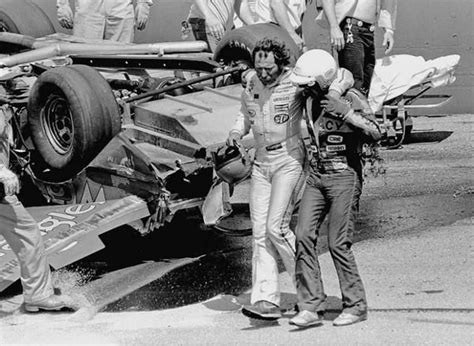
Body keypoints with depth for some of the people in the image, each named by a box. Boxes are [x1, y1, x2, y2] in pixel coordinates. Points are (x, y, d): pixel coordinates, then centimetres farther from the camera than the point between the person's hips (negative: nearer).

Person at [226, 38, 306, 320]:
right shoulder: (251, 82, 4)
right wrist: (237, 131, 3)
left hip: (290, 160, -6)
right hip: (261, 162, 6)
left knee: (276, 227, -15)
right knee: (260, 233, -1)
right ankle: (266, 301, -2)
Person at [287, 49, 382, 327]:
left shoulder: (352, 99, -13)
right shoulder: (312, 99, 9)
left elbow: (375, 134, -25)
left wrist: (347, 112, -34)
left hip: (344, 176, -7)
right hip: (317, 175, 7)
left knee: (338, 244, -7)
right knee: (304, 236, -5)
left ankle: (356, 306, 8)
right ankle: (311, 307, -3)